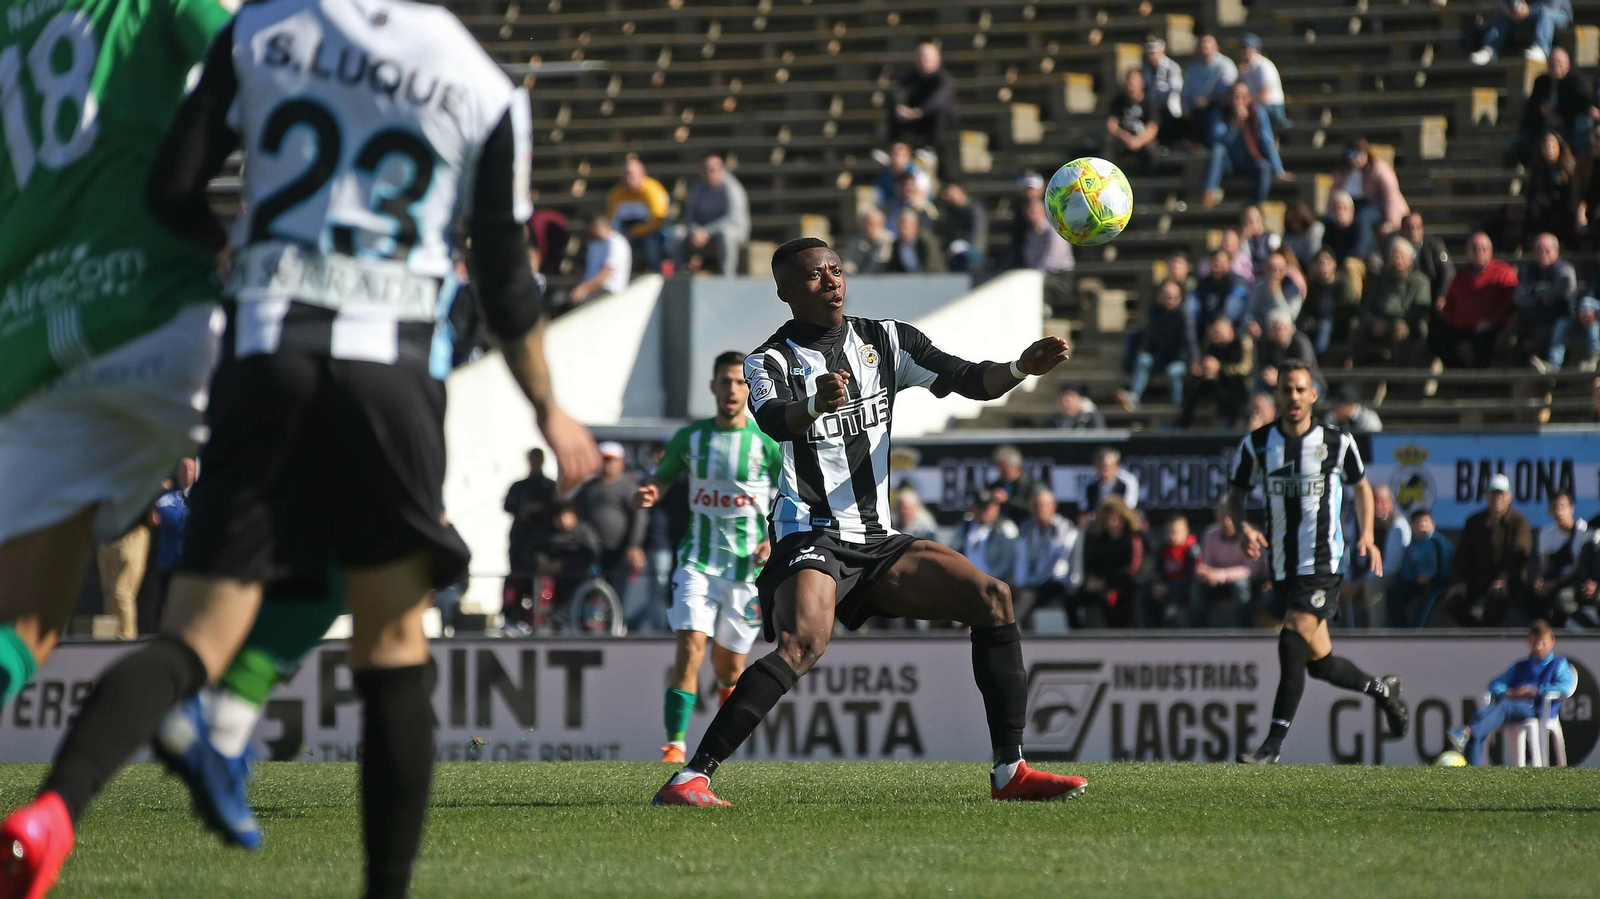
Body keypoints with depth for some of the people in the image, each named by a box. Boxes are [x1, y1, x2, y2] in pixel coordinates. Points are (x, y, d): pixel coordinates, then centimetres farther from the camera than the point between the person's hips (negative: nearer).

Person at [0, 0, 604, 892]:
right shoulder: (485, 89, 6)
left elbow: (171, 191, 5)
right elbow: (506, 290, 10)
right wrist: (551, 412, 26)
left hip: (265, 359, 1)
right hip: (390, 365, -1)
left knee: (198, 638, -1)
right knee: (393, 648, 12)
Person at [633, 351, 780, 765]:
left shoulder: (768, 443, -2)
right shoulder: (689, 437, 4)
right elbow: (662, 478, 15)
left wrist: (776, 540, -13)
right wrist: (647, 495, -9)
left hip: (748, 568, -1)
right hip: (698, 560, 1)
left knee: (728, 668, 6)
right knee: (690, 647, -19)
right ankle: (675, 746, -21)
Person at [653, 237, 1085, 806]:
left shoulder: (884, 340, 12)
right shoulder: (771, 360, -3)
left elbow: (969, 381, 6)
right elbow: (774, 420, -26)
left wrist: (1022, 368, -16)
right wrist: (816, 404, -50)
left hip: (875, 543, 6)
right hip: (811, 536, -6)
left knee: (992, 599, -6)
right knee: (804, 643, -31)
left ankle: (1010, 772, -1)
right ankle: (691, 776, -33)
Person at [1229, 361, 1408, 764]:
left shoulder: (1337, 442, -2)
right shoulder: (1257, 444, 2)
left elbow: (1361, 486, 14)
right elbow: (1235, 496, 10)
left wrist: (1366, 535, 1)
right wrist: (1243, 527, -11)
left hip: (1323, 563, -4)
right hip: (1283, 565, 4)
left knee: (1292, 642, -19)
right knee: (1319, 661, 10)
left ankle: (1274, 743, -18)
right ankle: (1382, 689, 39)